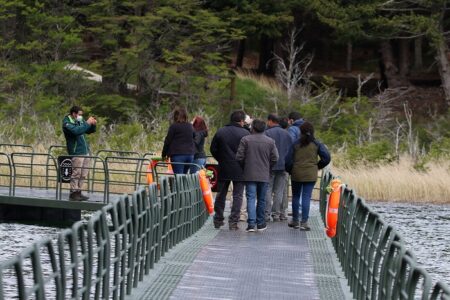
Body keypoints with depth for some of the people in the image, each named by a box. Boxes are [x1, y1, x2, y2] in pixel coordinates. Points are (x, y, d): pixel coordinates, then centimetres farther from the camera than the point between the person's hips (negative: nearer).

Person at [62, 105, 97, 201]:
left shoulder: (79, 121, 16)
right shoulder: (67, 123, -9)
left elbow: (90, 131, 25)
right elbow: (76, 131, -27)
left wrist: (93, 125, 4)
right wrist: (87, 123, -22)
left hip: (85, 151, 9)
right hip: (76, 153, -9)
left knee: (83, 174, 9)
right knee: (76, 174, -9)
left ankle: (78, 192, 15)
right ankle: (73, 193, -5)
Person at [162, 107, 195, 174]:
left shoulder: (174, 126, -4)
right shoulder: (190, 126, 13)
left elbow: (168, 142, -2)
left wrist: (164, 154, 8)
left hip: (178, 154, -6)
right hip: (190, 154, 6)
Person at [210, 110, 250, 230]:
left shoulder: (220, 132, 3)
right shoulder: (245, 133, -8)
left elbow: (213, 149, 5)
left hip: (223, 169, 3)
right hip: (240, 171, -3)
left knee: (221, 195, 14)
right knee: (237, 196, 2)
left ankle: (218, 220, 19)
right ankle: (233, 221, -5)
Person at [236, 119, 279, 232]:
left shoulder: (245, 140, -4)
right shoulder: (270, 141, 2)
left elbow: (239, 157, -5)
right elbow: (275, 158, -1)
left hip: (250, 175, -2)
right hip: (264, 175, 2)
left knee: (251, 198, -3)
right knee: (261, 199, 12)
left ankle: (251, 223, -14)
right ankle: (260, 223, 17)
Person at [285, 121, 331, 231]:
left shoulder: (296, 144, -2)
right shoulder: (317, 144, -2)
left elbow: (288, 160, -3)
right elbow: (326, 157, -7)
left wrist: (290, 170, 14)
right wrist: (318, 166, 8)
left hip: (296, 174, 0)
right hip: (311, 175, 0)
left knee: (296, 196, 14)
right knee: (306, 197, -1)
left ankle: (295, 221, 22)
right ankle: (304, 222, -8)